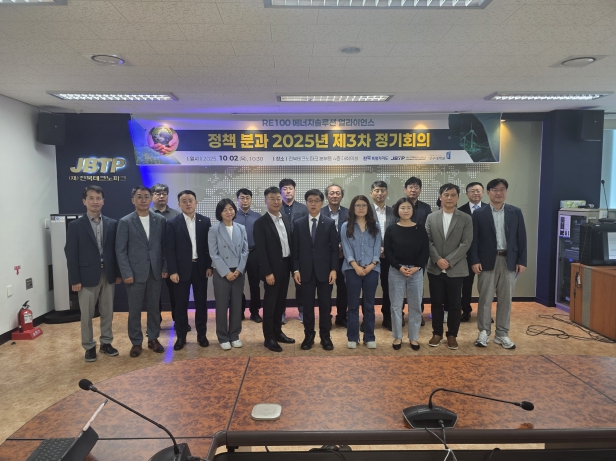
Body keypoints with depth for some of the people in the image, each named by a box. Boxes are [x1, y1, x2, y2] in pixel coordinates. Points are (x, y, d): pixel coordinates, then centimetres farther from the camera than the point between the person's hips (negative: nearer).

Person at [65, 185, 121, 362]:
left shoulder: (112, 224, 4)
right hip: (87, 276, -2)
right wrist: (75, 280, -10)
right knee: (86, 314, 7)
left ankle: (106, 343, 26)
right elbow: (71, 254, -6)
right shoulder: (75, 225, -3)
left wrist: (118, 273, 3)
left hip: (108, 275, 3)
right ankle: (89, 346, 21)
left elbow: (116, 250, 6)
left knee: (107, 312, 12)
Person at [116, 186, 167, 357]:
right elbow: (120, 250, -5)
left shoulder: (160, 220, 4)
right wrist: (126, 273, -11)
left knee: (154, 307, 12)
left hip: (156, 271, 2)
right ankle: (136, 342, 21)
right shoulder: (125, 222, -3)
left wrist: (165, 268, 0)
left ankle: (153, 339, 26)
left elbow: (164, 246, 6)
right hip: (135, 272, -2)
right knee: (134, 309, 7)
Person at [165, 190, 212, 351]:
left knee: (201, 302, 9)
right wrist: (172, 271, -11)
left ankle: (201, 334, 22)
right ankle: (181, 337, 19)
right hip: (182, 269, -1)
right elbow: (169, 249, -5)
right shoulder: (173, 223, -3)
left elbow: (209, 245, 4)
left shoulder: (205, 221, 3)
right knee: (181, 304, 6)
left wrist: (209, 266, -2)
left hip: (201, 268, 2)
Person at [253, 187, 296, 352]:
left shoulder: (286, 219, 9)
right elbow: (260, 250, -15)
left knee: (281, 301, 15)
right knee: (270, 302, 3)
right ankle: (269, 337, 14)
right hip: (272, 268, -6)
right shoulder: (260, 223, -11)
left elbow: (290, 242, 11)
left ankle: (277, 332, 28)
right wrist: (267, 272, -18)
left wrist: (293, 265, 7)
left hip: (286, 265, 6)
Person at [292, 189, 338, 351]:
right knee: (308, 305, 7)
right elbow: (295, 249, 4)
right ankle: (309, 335, 19)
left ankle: (325, 336, 18)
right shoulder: (298, 224, 5)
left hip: (324, 270, -1)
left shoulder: (330, 223, 2)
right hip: (306, 271, 1)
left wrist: (334, 269, -7)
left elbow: (334, 248, 0)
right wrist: (296, 269, -3)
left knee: (325, 304, 6)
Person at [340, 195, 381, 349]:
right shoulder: (346, 227, 5)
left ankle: (370, 337, 16)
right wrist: (356, 266, -14)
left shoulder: (375, 226, 9)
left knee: (369, 304, 7)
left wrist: (371, 265, -11)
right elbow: (346, 248, -3)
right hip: (352, 269, -1)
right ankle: (352, 337, 12)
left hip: (371, 270, 1)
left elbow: (377, 248, 3)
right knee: (353, 304, 4)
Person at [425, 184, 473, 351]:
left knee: (454, 304, 6)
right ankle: (437, 333, 23)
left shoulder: (466, 219, 0)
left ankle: (452, 335, 21)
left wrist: (449, 261, -14)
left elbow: (466, 243, -7)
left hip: (456, 269, -1)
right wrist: (437, 260, -13)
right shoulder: (431, 217, 5)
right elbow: (427, 241, 0)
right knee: (436, 303, 9)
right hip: (435, 268, 1)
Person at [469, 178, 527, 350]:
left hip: (509, 261, 2)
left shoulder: (516, 212, 7)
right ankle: (483, 332, 16)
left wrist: (521, 261, 0)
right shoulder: (479, 214, 0)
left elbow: (521, 238, 5)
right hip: (487, 261, -2)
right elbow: (474, 239, -2)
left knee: (505, 299, 8)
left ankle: (502, 334, 19)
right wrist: (474, 261, -9)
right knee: (485, 299, 4)